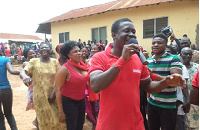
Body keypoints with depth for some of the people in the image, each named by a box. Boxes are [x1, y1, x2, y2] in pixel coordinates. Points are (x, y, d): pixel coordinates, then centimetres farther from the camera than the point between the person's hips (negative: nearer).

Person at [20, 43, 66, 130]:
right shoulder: (33, 61, -1)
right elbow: (22, 72, -13)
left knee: (57, 119, 5)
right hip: (40, 96, -1)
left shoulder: (55, 61, 2)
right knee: (43, 120, 12)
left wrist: (54, 92, -12)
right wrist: (25, 76, -37)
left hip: (54, 96, 1)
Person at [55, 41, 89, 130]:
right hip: (69, 102, -6)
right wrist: (61, 112, -17)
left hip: (81, 100, 6)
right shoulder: (65, 69, -19)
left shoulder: (83, 65, -1)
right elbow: (58, 90, -17)